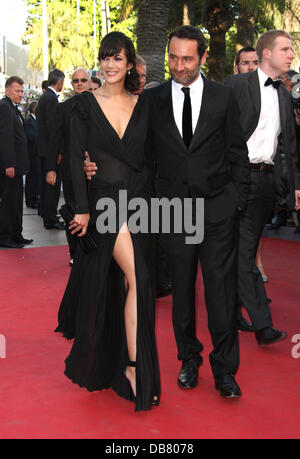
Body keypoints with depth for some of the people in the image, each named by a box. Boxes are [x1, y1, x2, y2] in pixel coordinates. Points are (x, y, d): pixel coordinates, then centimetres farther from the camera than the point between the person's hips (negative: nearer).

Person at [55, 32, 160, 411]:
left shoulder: (142, 106, 8)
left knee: (128, 285, 9)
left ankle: (125, 363, 24)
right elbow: (76, 158, -5)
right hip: (104, 201, -3)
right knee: (137, 277, -18)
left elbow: (149, 159, 10)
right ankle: (135, 365, -8)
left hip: (139, 201, 3)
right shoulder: (85, 104, 0)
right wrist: (83, 208, -12)